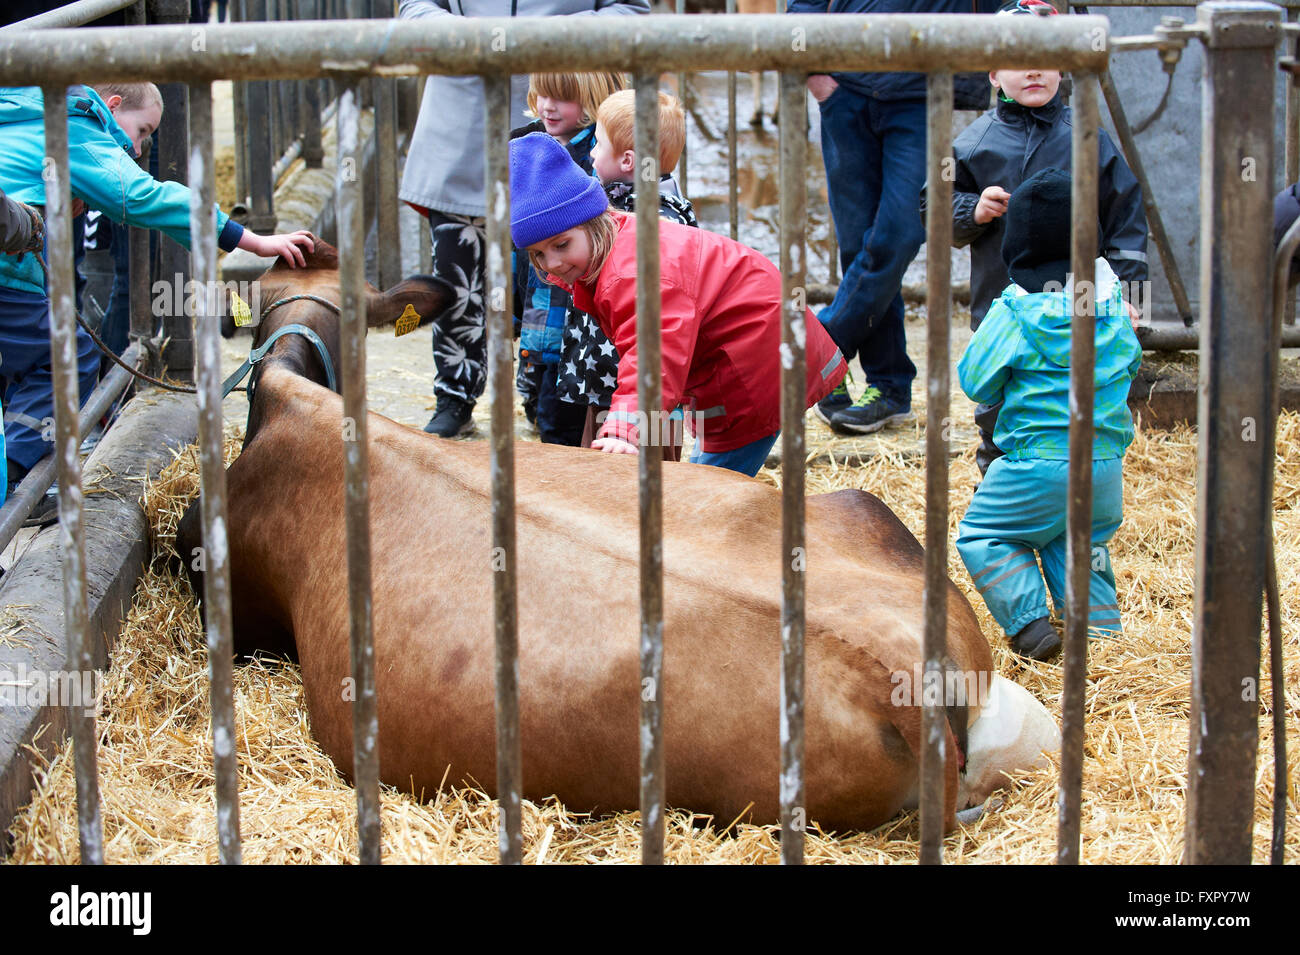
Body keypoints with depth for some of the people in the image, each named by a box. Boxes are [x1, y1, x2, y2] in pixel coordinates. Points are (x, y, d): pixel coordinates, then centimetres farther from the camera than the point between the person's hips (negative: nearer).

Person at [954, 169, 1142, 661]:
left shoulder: (1015, 312, -11)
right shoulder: (1112, 302, 4)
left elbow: (975, 382, -5)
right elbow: (1130, 361, 17)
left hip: (1040, 463, -6)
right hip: (1107, 463, 6)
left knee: (981, 535, 9)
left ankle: (1030, 624, -3)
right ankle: (1100, 626, 14)